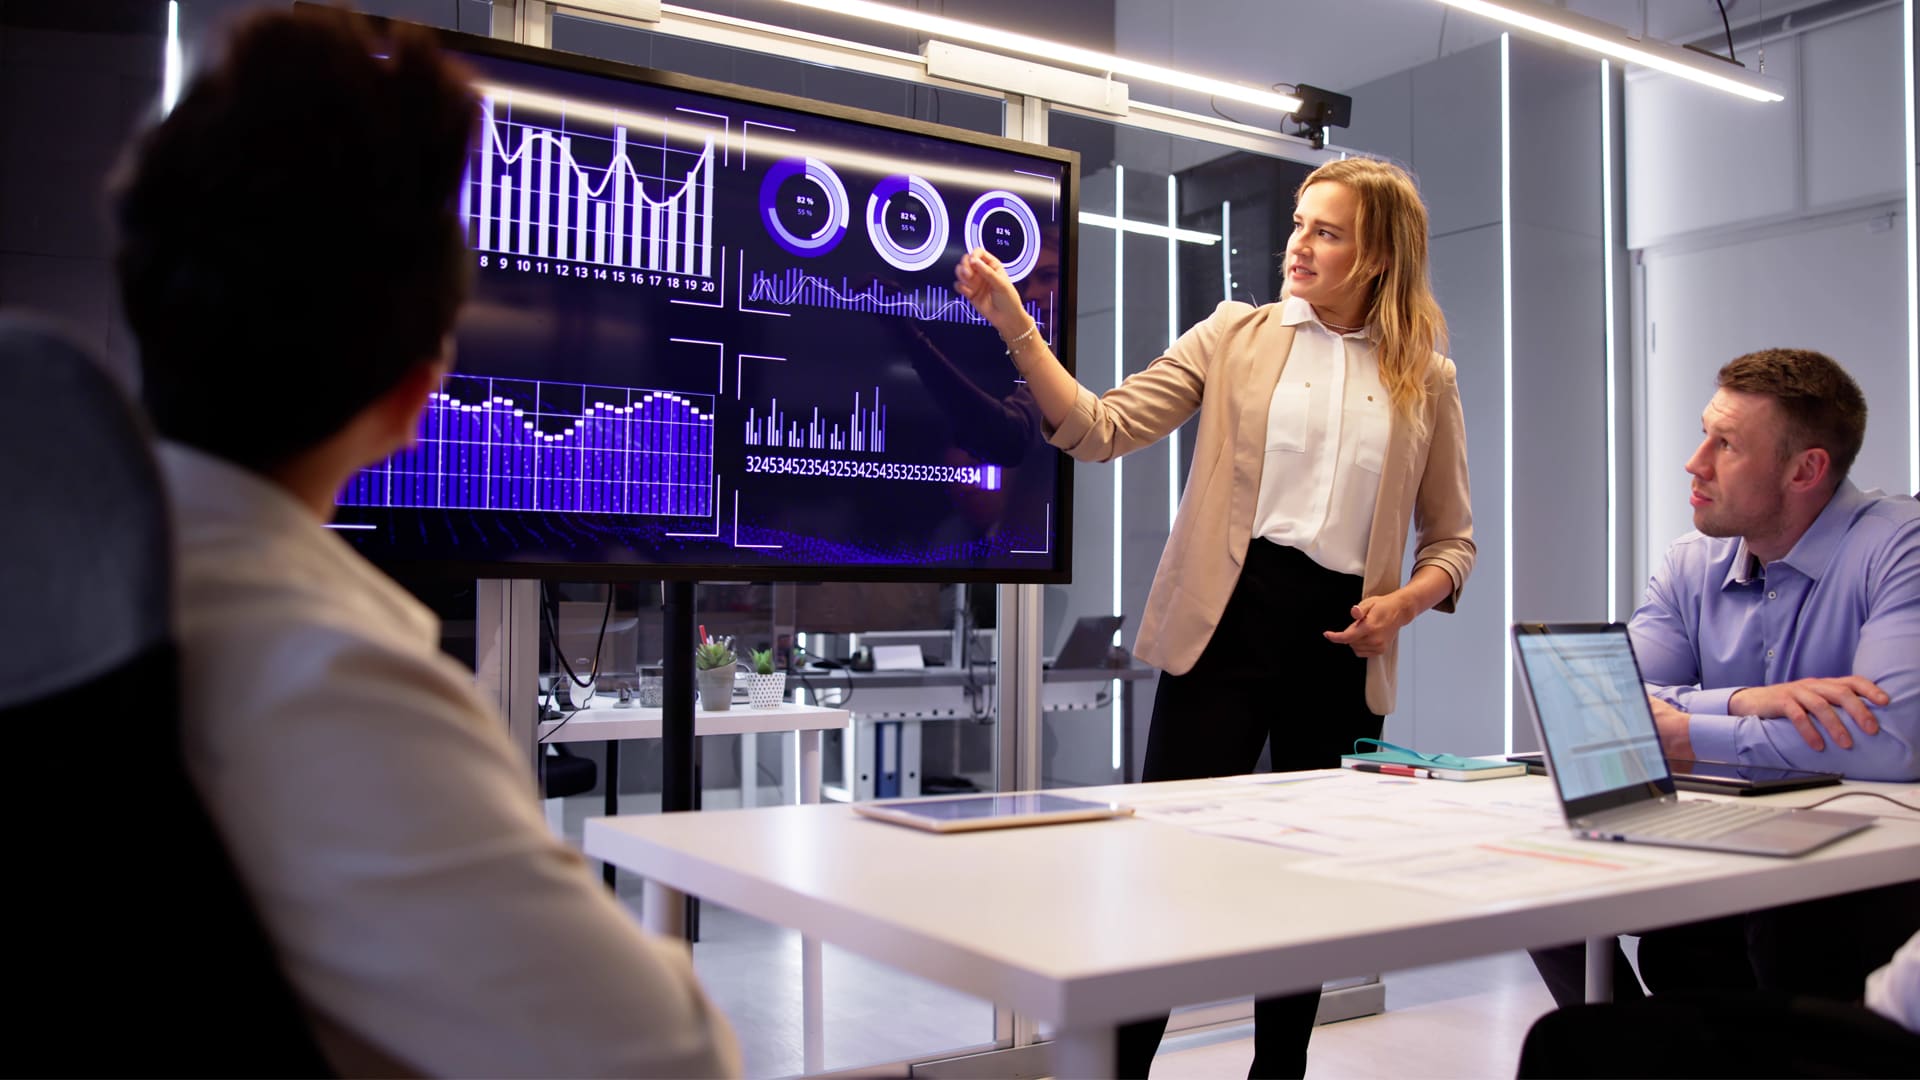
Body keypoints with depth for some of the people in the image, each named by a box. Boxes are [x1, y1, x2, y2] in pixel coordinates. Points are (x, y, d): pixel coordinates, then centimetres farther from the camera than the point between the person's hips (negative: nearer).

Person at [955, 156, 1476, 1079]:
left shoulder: (1426, 379, 10)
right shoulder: (1237, 335, 6)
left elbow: (1452, 537, 14)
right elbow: (1102, 429, -3)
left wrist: (1403, 602, -6)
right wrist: (1015, 327, -14)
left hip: (1343, 642, 2)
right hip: (1228, 620, -2)